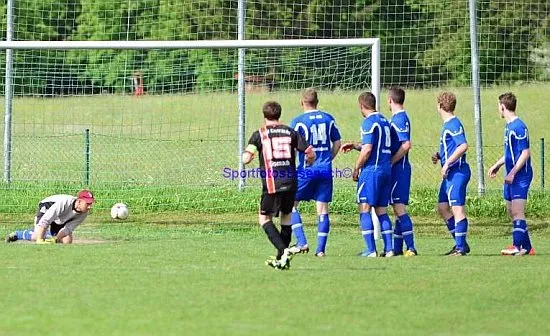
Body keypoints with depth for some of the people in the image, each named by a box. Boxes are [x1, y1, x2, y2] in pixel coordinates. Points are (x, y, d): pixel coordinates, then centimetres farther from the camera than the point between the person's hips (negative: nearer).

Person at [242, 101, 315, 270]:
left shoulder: (260, 134, 1)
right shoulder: (290, 132, 8)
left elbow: (246, 159, -7)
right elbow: (310, 154, 5)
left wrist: (245, 154, 17)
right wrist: (307, 164, 27)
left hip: (271, 184, -3)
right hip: (290, 182, 3)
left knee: (265, 218, 8)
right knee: (286, 216, 19)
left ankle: (284, 250, -13)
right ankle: (281, 259, 21)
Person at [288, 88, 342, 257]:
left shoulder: (298, 121, -7)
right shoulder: (328, 119, 6)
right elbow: (337, 143, 13)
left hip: (306, 170, -4)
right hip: (325, 170, 4)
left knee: (290, 204, 9)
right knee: (322, 209, 5)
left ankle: (302, 242, -2)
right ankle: (321, 248, 1)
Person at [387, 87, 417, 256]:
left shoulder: (399, 119, -14)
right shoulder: (396, 118, 16)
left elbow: (406, 145, -23)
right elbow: (391, 143, 25)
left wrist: (390, 162, -18)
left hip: (399, 167, -10)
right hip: (397, 169, 10)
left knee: (399, 207, -11)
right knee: (398, 208, 12)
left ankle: (411, 247, -14)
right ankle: (397, 248, 17)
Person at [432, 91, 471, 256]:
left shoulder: (453, 124, -14)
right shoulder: (447, 124, 16)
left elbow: (463, 146, -26)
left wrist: (447, 163, -23)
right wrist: (439, 156, 11)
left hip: (457, 172, -11)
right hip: (450, 173, 11)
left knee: (457, 208, -9)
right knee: (442, 207, 13)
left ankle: (461, 247, -7)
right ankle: (460, 243, 18)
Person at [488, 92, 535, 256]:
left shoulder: (518, 127, -17)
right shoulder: (509, 126, 13)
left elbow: (525, 153, -20)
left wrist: (513, 173, -22)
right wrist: (497, 165, 26)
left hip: (520, 175, -10)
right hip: (511, 176, 10)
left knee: (517, 211, -12)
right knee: (511, 210, 12)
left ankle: (518, 246, -12)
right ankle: (526, 247, 17)